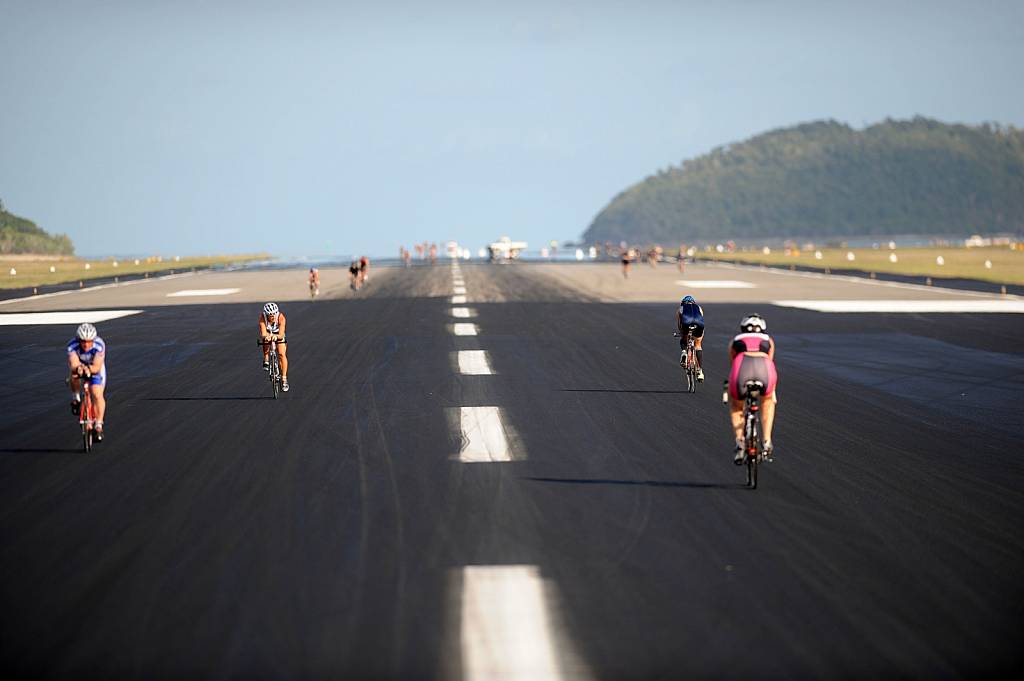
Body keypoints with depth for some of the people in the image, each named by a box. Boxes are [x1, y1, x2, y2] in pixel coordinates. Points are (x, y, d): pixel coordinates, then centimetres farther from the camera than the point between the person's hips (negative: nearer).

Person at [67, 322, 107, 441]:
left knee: (97, 394, -19)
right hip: (80, 365, 1)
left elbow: (96, 367, -39)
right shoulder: (72, 345, -31)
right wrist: (78, 368, -64)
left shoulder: (99, 345, -34)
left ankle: (98, 425, -10)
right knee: (74, 375, -32)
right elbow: (73, 364, -41)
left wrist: (88, 369, -59)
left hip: (95, 368, -1)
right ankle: (76, 399, -4)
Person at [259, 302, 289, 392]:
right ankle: (266, 360, 2)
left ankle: (284, 379, -12)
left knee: (282, 354, -15)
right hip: (268, 333, 3)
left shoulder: (281, 317, -36)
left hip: (278, 335, -3)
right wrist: (265, 336, -65)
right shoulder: (263, 318, -35)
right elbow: (263, 334, -42)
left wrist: (276, 336, -65)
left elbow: (281, 334, -43)